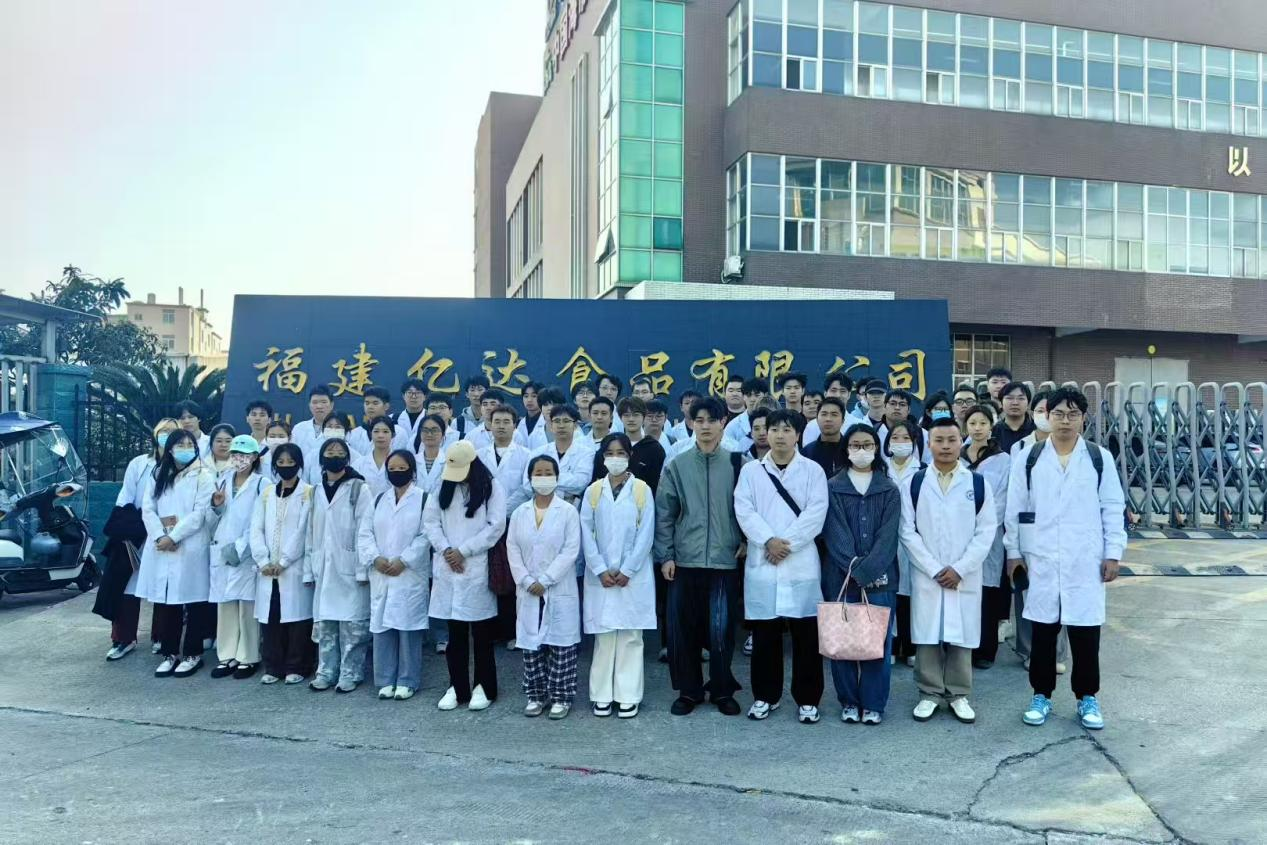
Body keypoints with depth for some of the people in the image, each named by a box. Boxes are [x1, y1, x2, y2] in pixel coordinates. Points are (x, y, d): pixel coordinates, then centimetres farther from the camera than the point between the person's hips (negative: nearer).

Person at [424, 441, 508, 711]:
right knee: (455, 633, 9)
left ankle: (484, 687, 15)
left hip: (479, 570, -4)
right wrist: (445, 550, -8)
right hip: (448, 569, 4)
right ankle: (457, 687, 19)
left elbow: (496, 526, -10)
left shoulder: (492, 488, -3)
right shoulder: (443, 488, 10)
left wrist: (463, 551, -11)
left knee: (482, 633, 3)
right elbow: (430, 521, 7)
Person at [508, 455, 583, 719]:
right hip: (528, 592, 3)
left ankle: (561, 696, 13)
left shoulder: (568, 511, -4)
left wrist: (545, 581, -13)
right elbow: (512, 549, 4)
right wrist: (527, 581, -8)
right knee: (531, 644, 9)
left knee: (561, 644, 2)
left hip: (560, 591, -3)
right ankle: (536, 695, 21)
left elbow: (570, 551, -9)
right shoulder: (520, 512, 7)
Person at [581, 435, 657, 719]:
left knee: (630, 635, 2)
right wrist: (601, 570, -8)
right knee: (603, 635, 4)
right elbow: (586, 534, 1)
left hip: (633, 576, -1)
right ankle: (602, 695, 13)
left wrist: (626, 571, -10)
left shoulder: (642, 489, 0)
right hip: (601, 576, 1)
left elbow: (646, 535, -5)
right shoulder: (593, 491, 5)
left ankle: (628, 695, 10)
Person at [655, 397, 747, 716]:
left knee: (721, 629, 2)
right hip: (684, 560, 1)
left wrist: (746, 541, -1)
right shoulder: (677, 466, 3)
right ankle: (688, 690, 22)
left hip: (724, 560, -1)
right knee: (683, 628, 6)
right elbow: (664, 514, 4)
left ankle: (723, 690, 21)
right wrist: (665, 555, -1)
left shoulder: (738, 464, 1)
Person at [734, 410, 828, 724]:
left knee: (806, 635, 3)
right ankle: (765, 695, 21)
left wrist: (786, 543, -14)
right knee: (764, 634, 7)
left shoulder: (813, 471, 4)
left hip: (801, 564, -1)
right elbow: (744, 511, -2)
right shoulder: (750, 470, 8)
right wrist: (768, 541, -15)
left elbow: (815, 514, -7)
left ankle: (807, 699, 15)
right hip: (761, 563, 1)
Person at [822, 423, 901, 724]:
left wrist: (866, 571, -15)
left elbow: (888, 535, -4)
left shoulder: (889, 489, 6)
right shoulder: (833, 488, 4)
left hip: (879, 576, 0)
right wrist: (854, 569, -14)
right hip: (841, 576, 0)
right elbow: (835, 533, -4)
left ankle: (873, 703, 13)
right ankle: (848, 701, 16)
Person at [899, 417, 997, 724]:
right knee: (927, 635, 4)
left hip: (965, 577, 0)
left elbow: (986, 531, -2)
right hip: (926, 576, 0)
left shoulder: (978, 484, 2)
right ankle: (929, 694, 17)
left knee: (961, 636, 7)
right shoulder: (914, 484, 1)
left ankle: (959, 695, 20)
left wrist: (959, 569, -10)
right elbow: (908, 532, -2)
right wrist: (935, 570, -10)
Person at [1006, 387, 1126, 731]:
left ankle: (1087, 697, 21)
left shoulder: (1100, 458, 2)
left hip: (1086, 561, 0)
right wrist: (1013, 551, 4)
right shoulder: (1029, 459, 2)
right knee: (1043, 630, 8)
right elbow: (1015, 509, 5)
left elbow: (1113, 508, 3)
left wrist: (1113, 553, -1)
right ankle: (1041, 695, 21)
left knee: (1086, 632, 6)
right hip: (1041, 560, 0)